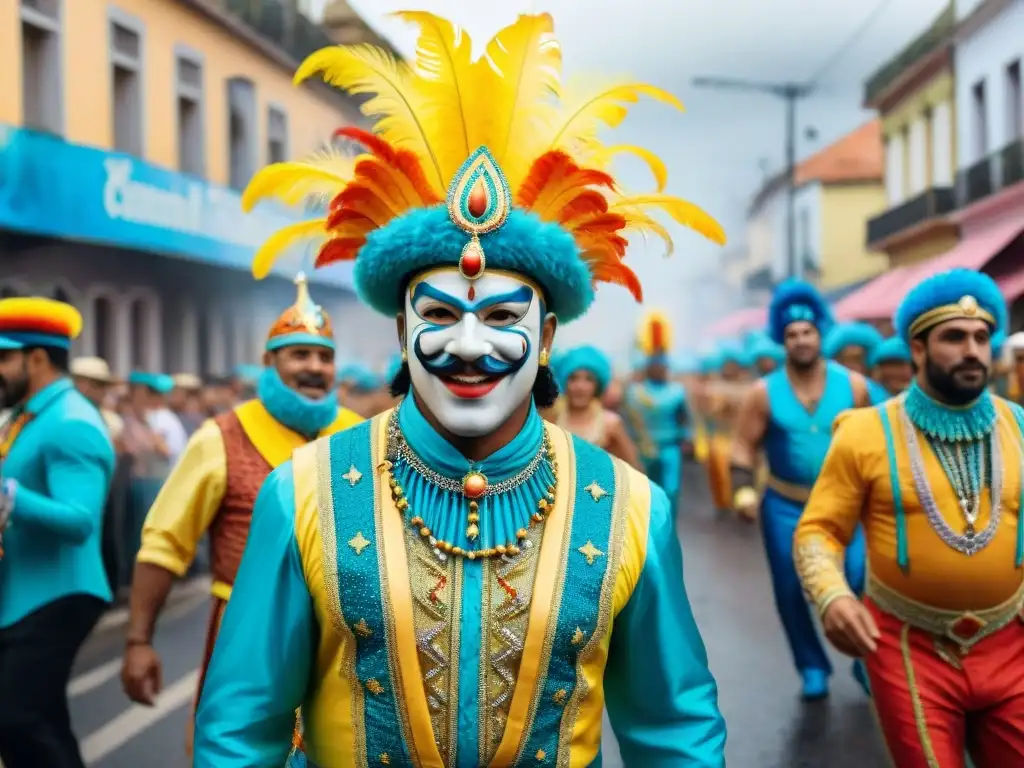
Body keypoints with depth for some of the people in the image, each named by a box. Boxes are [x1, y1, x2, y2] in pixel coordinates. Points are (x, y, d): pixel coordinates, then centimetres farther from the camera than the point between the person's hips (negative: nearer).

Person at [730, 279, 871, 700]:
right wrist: (743, 489, -17)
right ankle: (812, 668, 23)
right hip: (784, 506, 1)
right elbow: (745, 445, -4)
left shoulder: (852, 385, -3)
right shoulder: (764, 392, -5)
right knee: (790, 591, 6)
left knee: (862, 581, -12)